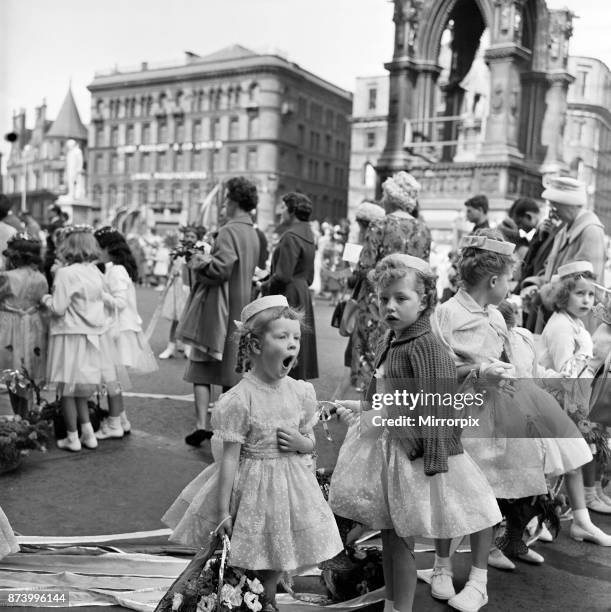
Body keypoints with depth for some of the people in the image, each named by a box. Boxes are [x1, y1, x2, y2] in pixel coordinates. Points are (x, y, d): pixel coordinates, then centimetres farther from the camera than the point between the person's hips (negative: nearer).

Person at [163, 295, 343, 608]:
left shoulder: (301, 392, -5)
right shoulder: (239, 399, -20)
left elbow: (311, 442, 9)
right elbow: (230, 457, -16)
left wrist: (301, 443, -15)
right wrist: (223, 510, -13)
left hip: (289, 483, 5)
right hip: (251, 485, -5)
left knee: (274, 562, 20)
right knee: (244, 557, 7)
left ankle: (267, 600, 44)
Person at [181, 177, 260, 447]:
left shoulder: (229, 231, -16)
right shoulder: (252, 232, 11)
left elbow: (222, 268, -24)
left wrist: (200, 262, -7)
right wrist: (207, 259, 13)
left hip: (217, 309, -8)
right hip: (240, 308, 8)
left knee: (201, 369, 0)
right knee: (230, 371, 13)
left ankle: (202, 424, -3)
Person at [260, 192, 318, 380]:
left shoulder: (291, 236, -17)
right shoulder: (308, 235, 13)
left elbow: (283, 276, -22)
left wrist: (265, 286, -4)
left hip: (288, 299, -10)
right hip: (303, 297, 10)